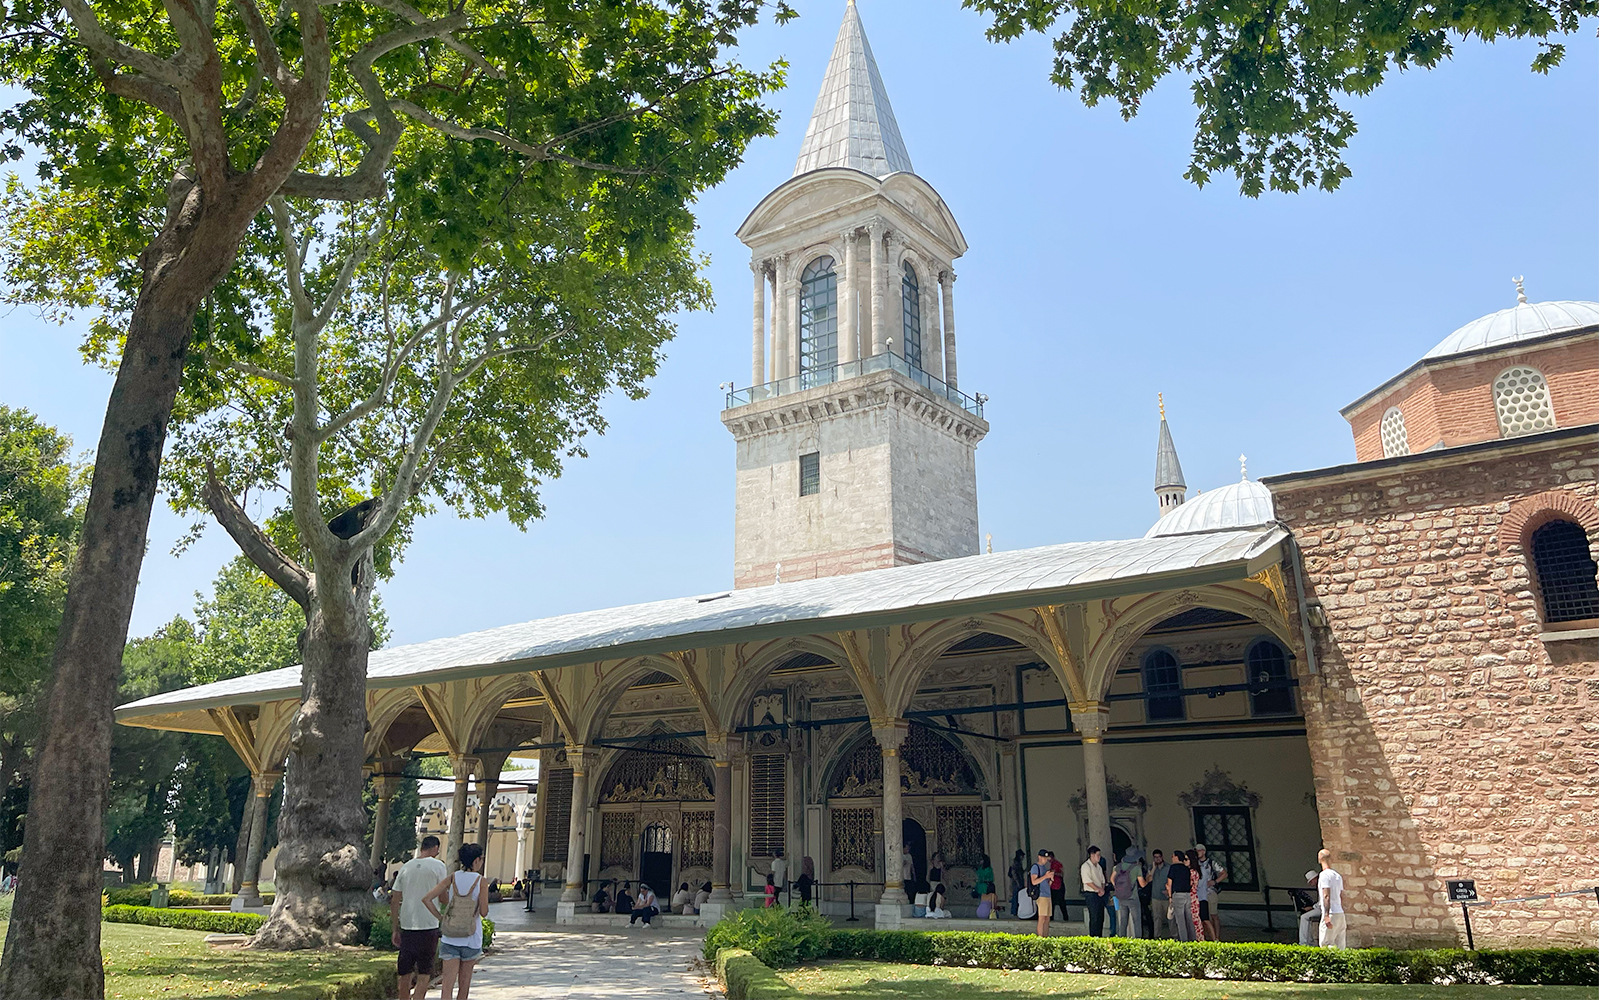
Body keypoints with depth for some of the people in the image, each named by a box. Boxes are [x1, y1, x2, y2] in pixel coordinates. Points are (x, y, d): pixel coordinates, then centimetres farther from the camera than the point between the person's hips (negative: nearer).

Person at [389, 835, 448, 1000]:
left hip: (406, 926, 5)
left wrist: (396, 929, 15)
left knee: (405, 973, 15)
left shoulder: (406, 867, 9)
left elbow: (394, 901, 10)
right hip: (428, 926, -4)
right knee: (424, 975, 2)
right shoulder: (438, 866, -4)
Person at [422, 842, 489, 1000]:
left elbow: (426, 899, -6)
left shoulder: (451, 878, -1)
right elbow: (484, 912, -10)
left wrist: (440, 917, 3)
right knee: (464, 982, 18)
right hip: (471, 939, -2)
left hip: (449, 938, 2)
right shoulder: (480, 881, -10)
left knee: (448, 984, 0)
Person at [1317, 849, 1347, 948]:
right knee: (1340, 946, 9)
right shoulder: (1338, 876, 16)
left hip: (1331, 914, -8)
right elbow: (1342, 897, 19)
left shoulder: (1324, 875, -9)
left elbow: (1326, 896, -16)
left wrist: (1327, 915, -19)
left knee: (1325, 944, -9)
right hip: (1340, 914, 8)